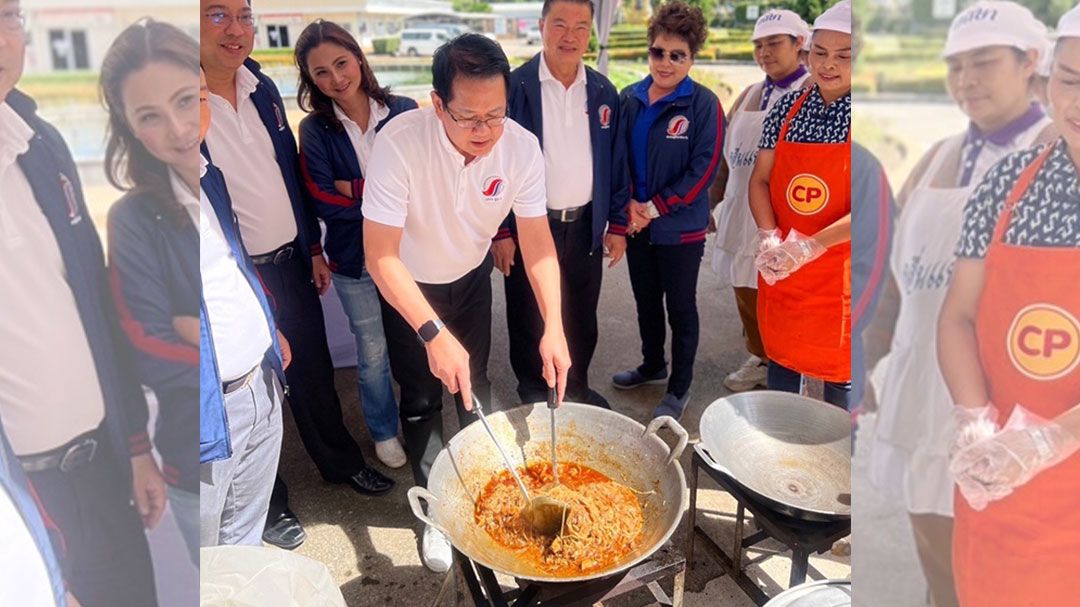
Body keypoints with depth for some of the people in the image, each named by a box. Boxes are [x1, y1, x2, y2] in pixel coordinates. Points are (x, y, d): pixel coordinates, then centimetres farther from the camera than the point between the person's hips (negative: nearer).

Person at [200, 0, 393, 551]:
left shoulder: (263, 88, 4)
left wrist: (313, 246, 13)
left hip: (292, 262, 6)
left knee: (314, 373, 20)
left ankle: (342, 463, 42)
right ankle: (268, 503, 33)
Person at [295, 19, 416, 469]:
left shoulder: (403, 112, -6)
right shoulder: (315, 130, -6)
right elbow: (325, 204, -13)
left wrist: (357, 189, -16)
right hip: (355, 261, 0)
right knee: (373, 352, 14)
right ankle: (384, 431, 38)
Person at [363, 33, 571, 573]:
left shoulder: (521, 146, -25)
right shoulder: (400, 142, -35)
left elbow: (537, 241, -21)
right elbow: (380, 254, -35)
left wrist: (553, 327, -33)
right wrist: (434, 334, -44)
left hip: (471, 276, 3)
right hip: (407, 286, -3)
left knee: (475, 387, 17)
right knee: (422, 401, 6)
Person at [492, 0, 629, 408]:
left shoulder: (603, 92, 5)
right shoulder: (514, 87, -8)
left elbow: (616, 163, 9)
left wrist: (617, 224, 6)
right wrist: (501, 232, -10)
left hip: (586, 227, 4)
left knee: (582, 319, 16)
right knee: (529, 320, 11)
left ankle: (576, 388, 37)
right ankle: (533, 396, 31)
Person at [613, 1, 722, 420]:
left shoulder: (704, 105, -12)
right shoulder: (629, 98, 1)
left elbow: (704, 170, -15)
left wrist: (654, 208, -17)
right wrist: (628, 203, -9)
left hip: (681, 229, -4)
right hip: (636, 224, 5)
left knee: (681, 309, 8)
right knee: (646, 302, 19)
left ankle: (680, 388, 25)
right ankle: (652, 365, 41)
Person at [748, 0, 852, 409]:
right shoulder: (786, 109, 4)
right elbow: (760, 179, 6)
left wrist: (810, 246, -22)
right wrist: (768, 237, -11)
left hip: (839, 273, -4)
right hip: (779, 269, 4)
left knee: (839, 376, 8)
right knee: (780, 360, 18)